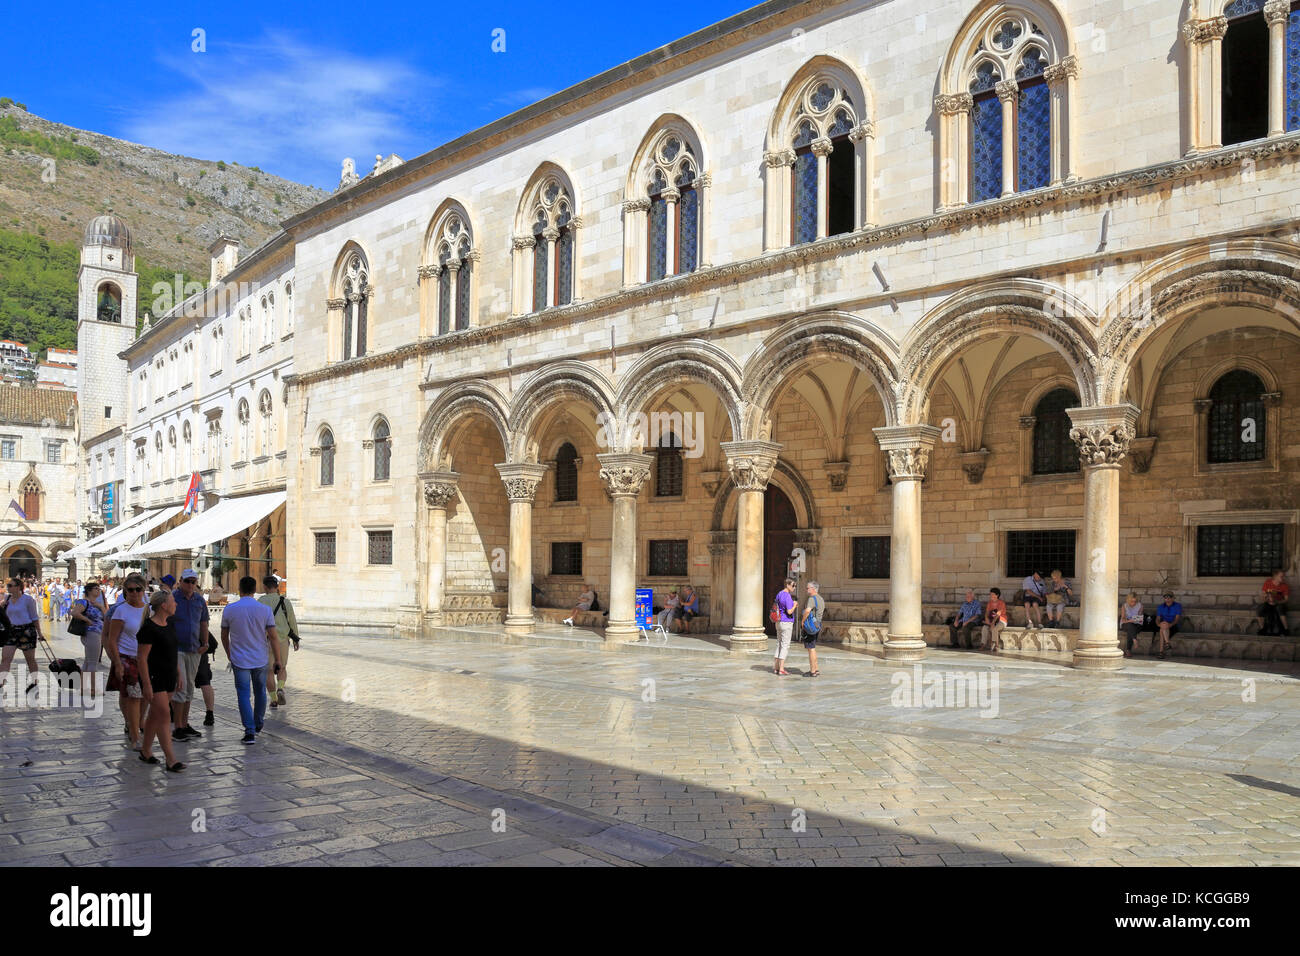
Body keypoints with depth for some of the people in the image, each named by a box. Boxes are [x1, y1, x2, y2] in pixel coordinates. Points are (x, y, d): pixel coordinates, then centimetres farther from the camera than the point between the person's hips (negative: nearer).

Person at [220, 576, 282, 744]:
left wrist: (229, 654, 23)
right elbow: (272, 636, -7)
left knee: (244, 695, 0)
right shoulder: (265, 610, -7)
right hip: (260, 660, 1)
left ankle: (250, 732, -9)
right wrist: (278, 660, 1)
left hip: (239, 660, -1)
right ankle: (258, 726, 32)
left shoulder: (229, 609, -6)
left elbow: (224, 636, 6)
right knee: (260, 693, 18)